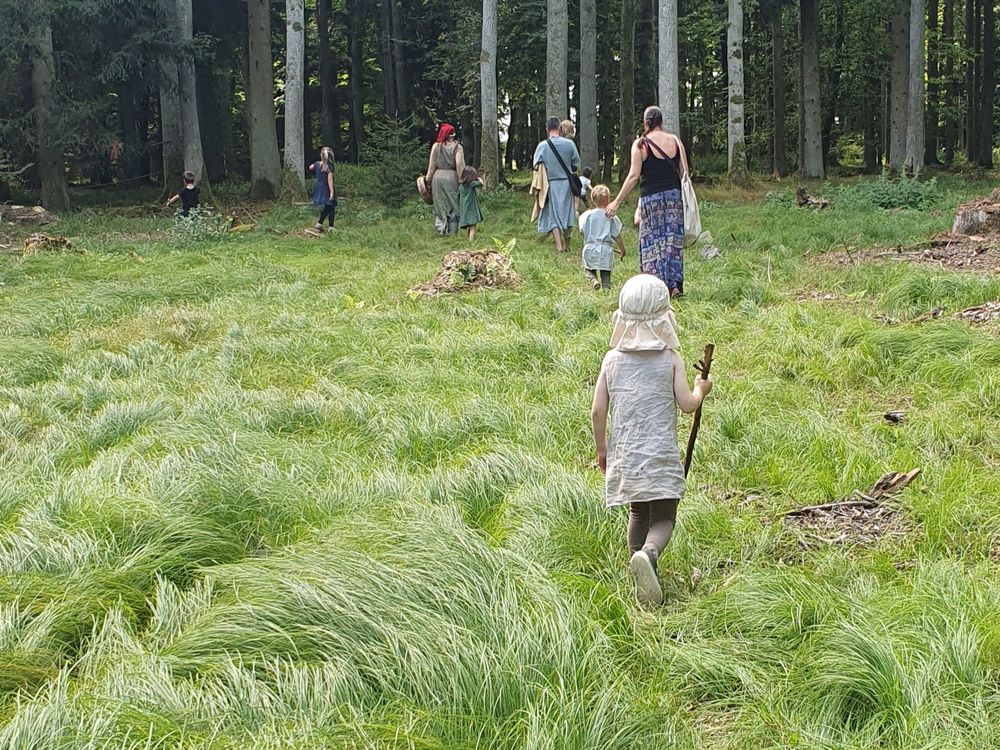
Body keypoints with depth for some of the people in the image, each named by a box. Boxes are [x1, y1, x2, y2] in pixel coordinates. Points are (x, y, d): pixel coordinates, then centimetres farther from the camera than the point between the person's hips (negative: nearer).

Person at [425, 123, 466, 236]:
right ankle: (452, 231, 6)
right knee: (453, 204, 7)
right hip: (452, 177, -1)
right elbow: (460, 165, -9)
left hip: (438, 177, 1)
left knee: (440, 205, 8)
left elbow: (432, 164, 1)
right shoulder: (457, 147, -4)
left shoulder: (436, 146, -1)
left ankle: (440, 228, -2)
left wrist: (428, 179, 7)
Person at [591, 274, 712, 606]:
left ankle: (643, 582, 19)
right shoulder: (671, 359, -7)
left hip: (625, 454, 3)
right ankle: (649, 553, -33)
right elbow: (687, 404, -9)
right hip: (661, 454, -3)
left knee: (638, 513, 19)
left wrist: (602, 448, 14)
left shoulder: (612, 360, 0)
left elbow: (598, 411, 0)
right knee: (664, 517, -1)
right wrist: (702, 389, 13)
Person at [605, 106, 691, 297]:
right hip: (674, 195, 3)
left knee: (652, 241, 3)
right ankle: (675, 285, 8)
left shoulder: (640, 144, -5)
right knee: (674, 240, 9)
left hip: (651, 198, -3)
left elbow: (634, 175, -9)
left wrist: (617, 202, -5)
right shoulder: (675, 141, 6)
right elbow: (685, 172, 5)